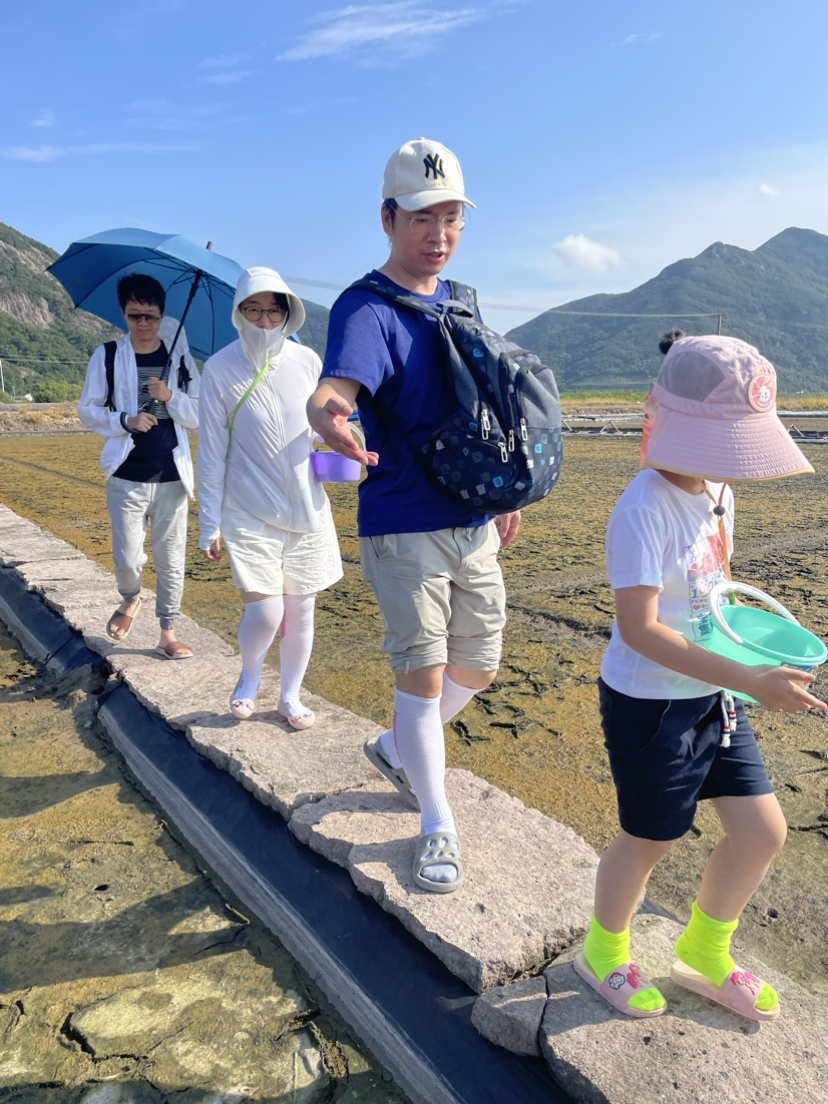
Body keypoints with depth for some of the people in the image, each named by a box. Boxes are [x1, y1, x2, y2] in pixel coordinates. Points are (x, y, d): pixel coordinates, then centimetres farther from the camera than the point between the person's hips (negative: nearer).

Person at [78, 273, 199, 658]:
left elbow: (197, 417, 2)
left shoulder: (181, 358, 3)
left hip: (172, 478, 1)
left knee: (170, 560, 6)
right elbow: (87, 410, 2)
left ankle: (168, 634, 19)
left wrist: (170, 396, -17)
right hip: (127, 478, -1)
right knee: (127, 558, -1)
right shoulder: (107, 356, 0)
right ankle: (130, 599, 34)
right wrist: (126, 420, -15)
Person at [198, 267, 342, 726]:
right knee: (264, 612, -9)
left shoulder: (307, 361, -2)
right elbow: (212, 453, -5)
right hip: (250, 512, -3)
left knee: (301, 610, 8)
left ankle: (290, 696, 31)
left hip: (307, 511, 3)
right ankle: (249, 676, 24)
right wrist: (210, 525, -3)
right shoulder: (220, 370, -8)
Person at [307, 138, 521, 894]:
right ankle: (438, 825, 20)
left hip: (474, 525, 7)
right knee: (423, 673, -2)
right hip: (403, 529, -7)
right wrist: (328, 416, -57)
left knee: (478, 669, 14)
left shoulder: (458, 301, 11)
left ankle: (396, 749, 40)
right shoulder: (367, 308, -12)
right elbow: (335, 387, -34)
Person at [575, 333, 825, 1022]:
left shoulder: (717, 492, 2)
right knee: (650, 840, 11)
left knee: (762, 832, 13)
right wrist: (752, 682, -30)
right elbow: (639, 629, -30)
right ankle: (604, 955, 42)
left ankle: (705, 954, 40)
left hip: (714, 694, 8)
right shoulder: (644, 511, -25)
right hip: (650, 704, -8)